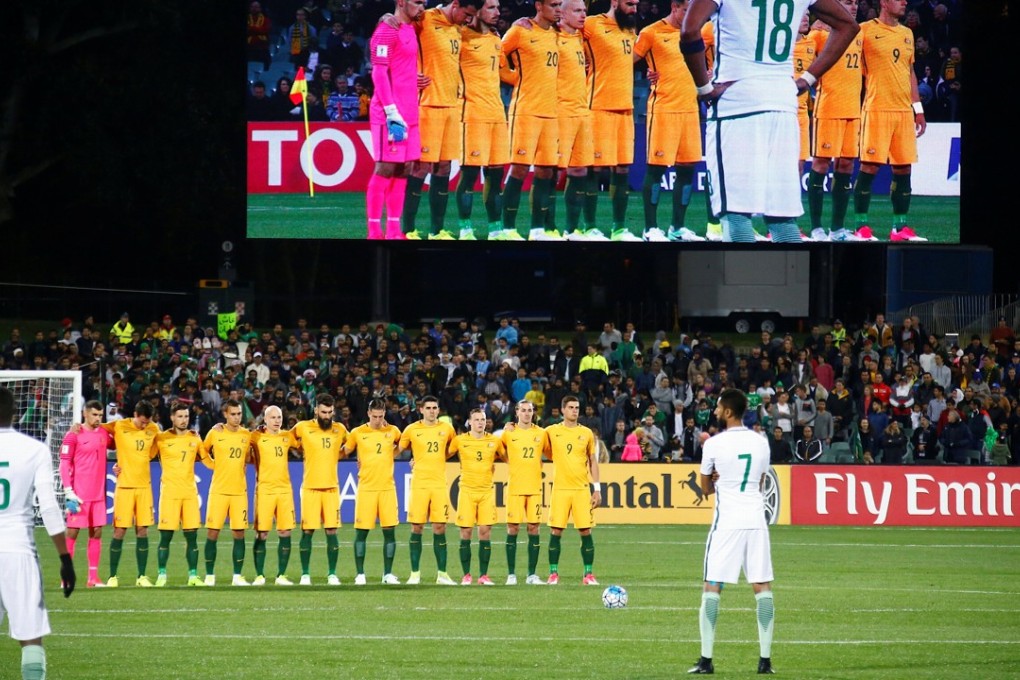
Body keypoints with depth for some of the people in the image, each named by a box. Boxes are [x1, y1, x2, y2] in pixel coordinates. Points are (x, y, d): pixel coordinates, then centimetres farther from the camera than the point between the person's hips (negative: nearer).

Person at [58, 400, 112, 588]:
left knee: (97, 532, 5)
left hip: (98, 494, 6)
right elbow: (64, 464, -8)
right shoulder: (74, 435, -6)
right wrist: (69, 492, -14)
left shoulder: (104, 433, 9)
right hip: (79, 494, -6)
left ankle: (93, 577, 9)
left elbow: (115, 445, 29)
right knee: (72, 532, -3)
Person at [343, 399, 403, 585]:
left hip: (387, 487, 2)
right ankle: (360, 574, 7)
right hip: (366, 488, -2)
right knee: (361, 532, -1)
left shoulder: (392, 431, 5)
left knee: (389, 531, 0)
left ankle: (388, 574, 8)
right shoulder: (358, 433, 0)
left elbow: (401, 447, 24)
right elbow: (344, 451, 11)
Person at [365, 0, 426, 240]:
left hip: (408, 112, 9)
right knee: (385, 168, -8)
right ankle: (375, 231, -7)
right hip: (390, 113, -9)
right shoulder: (387, 31, -10)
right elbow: (379, 74, -15)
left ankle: (394, 230, 9)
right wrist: (391, 112, -19)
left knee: (402, 170, 7)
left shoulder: (410, 30, 17)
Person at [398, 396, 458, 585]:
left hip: (439, 483, 1)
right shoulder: (411, 430, 1)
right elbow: (400, 450, 13)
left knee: (440, 527, 0)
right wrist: (416, 461, 7)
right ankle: (415, 574, 6)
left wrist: (437, 460, 13)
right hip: (419, 483, -1)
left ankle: (442, 574, 5)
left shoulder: (447, 429, 6)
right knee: (416, 528, -1)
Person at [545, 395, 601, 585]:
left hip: (582, 489, 1)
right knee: (556, 531, -3)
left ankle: (588, 574, 3)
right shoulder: (552, 432, 3)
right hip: (560, 489, -1)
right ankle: (553, 573, 4)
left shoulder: (586, 433, 6)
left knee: (586, 531, -2)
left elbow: (593, 461, 10)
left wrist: (597, 489, 6)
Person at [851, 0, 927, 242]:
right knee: (870, 166, -8)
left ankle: (900, 227, 10)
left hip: (904, 110, 6)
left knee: (903, 168, 5)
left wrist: (918, 108, 18)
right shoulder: (866, 30, -3)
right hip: (877, 108, -6)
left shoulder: (907, 34, 16)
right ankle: (861, 226, -3)